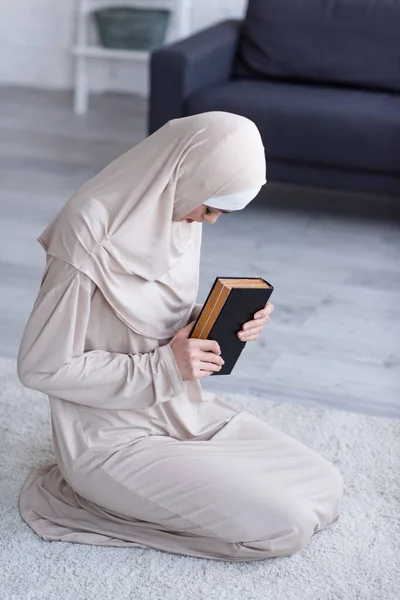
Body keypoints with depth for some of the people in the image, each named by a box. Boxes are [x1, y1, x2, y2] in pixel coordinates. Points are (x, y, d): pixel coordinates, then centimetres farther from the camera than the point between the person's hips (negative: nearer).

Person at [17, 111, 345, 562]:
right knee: (285, 526, -15)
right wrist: (163, 368, -24)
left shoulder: (179, 213, 0)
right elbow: (41, 367, -21)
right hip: (113, 436, -8)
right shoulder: (90, 235, -25)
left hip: (186, 409, 9)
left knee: (326, 491, 4)